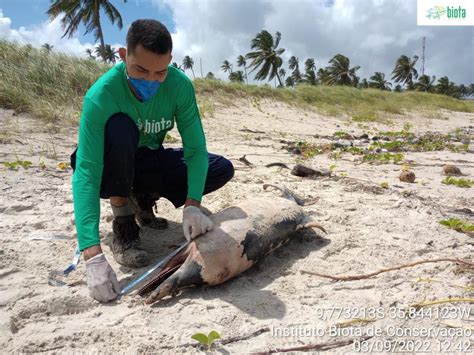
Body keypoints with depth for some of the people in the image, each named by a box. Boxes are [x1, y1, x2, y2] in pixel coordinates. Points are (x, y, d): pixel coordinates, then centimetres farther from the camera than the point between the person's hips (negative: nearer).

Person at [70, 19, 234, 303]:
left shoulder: (180, 85, -22)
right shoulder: (101, 96, -32)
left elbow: (196, 149, -21)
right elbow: (85, 175, -38)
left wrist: (192, 205, -36)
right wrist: (93, 256, -47)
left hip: (149, 161, 4)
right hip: (109, 170, -3)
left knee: (222, 170, -13)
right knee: (120, 126, -36)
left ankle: (144, 199, 5)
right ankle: (123, 228, -19)